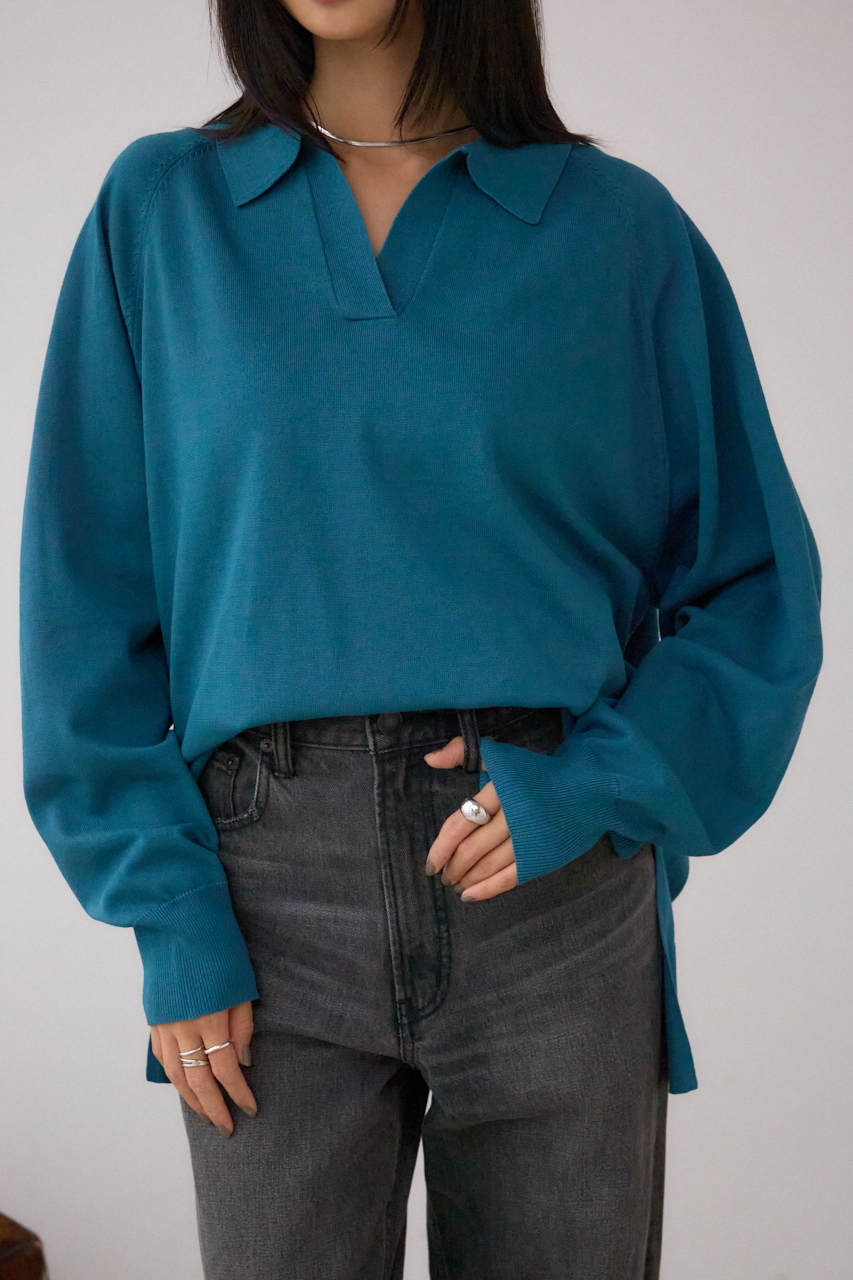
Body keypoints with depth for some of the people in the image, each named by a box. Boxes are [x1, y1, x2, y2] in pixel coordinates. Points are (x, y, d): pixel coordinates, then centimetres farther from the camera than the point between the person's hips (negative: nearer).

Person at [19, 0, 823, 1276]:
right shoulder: (161, 212, 6)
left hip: (557, 876, 0)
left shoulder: (623, 226, 3)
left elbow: (753, 585, 6)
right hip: (273, 882, 1)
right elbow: (91, 596, 3)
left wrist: (595, 788, -10)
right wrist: (167, 912, -4)